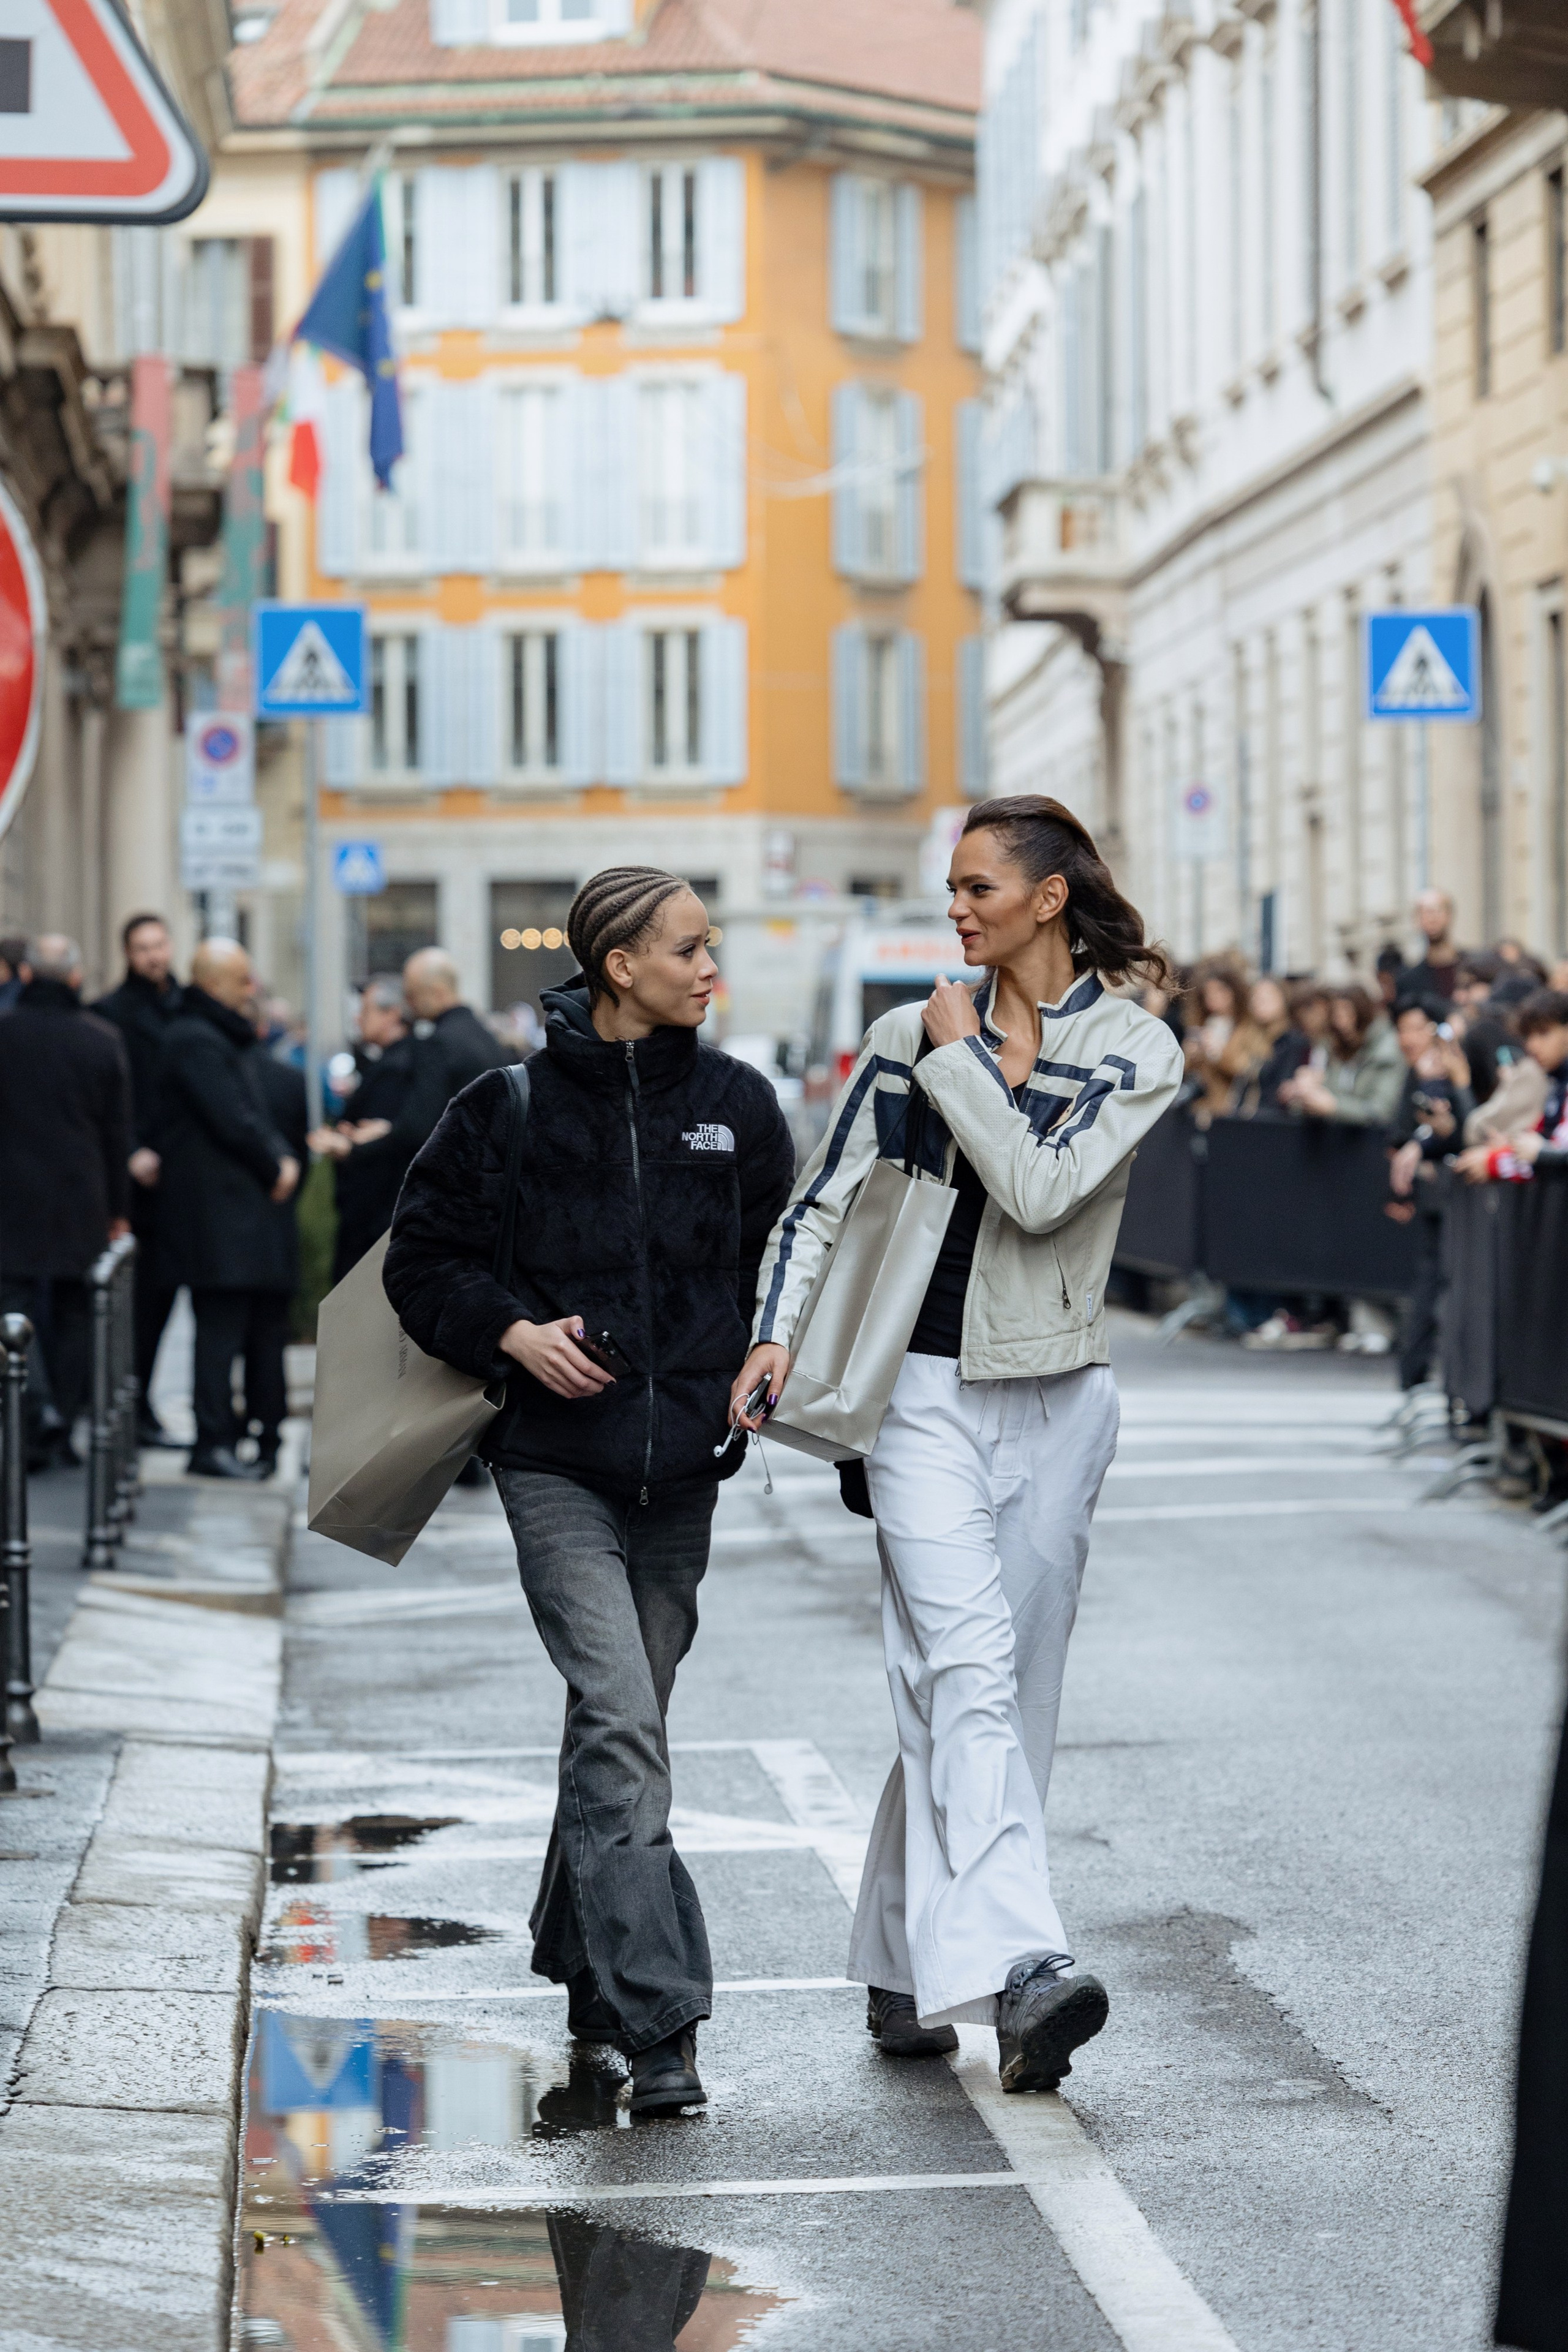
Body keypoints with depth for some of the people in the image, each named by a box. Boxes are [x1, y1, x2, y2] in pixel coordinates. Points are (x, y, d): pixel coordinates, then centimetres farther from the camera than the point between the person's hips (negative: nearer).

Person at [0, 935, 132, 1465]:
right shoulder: (102, 1040, 0)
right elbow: (118, 1133, 5)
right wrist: (119, 1209, 12)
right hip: (83, 1203, 2)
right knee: (74, 1312, 10)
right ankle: (62, 1431, 9)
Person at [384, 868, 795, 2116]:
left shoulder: (738, 1104, 6)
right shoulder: (514, 1107, -3)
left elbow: (786, 1258, 18)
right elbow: (423, 1256, 4)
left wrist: (764, 1368, 6)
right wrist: (514, 1331, -11)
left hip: (683, 1461, 4)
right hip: (557, 1461, -4)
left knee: (626, 1720, 12)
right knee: (620, 1723, -15)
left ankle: (587, 1965, 32)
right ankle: (660, 2022, -19)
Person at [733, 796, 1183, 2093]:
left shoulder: (1136, 1049, -1)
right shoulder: (909, 1037, 6)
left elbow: (1041, 1190, -16)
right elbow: (823, 1203, 8)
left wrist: (961, 1060, -9)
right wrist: (777, 1334, -6)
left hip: (1057, 1400, 1)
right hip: (925, 1388, -1)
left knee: (1001, 1686, 6)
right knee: (968, 1671, -17)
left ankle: (907, 1963, 20)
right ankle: (1020, 1968, -30)